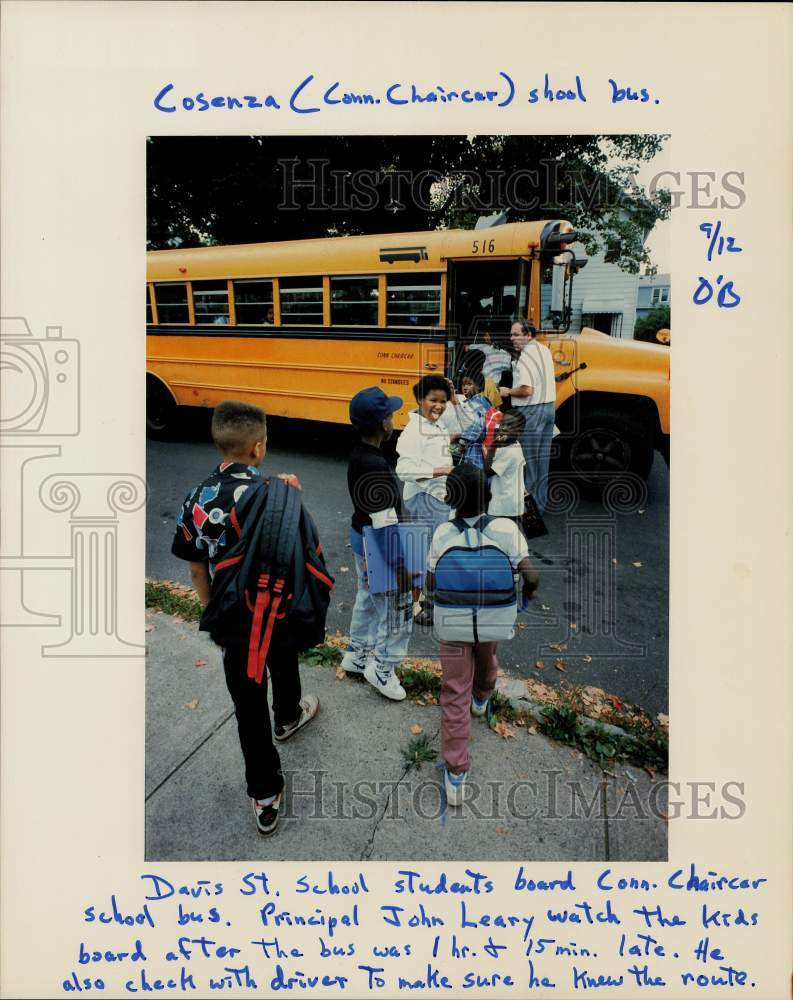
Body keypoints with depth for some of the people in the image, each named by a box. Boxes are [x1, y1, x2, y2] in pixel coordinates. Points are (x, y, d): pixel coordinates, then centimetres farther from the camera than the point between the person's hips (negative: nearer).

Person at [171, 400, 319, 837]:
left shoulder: (196, 500, -9)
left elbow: (198, 571, 0)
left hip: (234, 620, 2)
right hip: (280, 612, -1)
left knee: (249, 706, 12)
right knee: (283, 665, 30)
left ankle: (265, 798, 22)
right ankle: (289, 716, 60)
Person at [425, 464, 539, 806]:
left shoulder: (442, 534, -15)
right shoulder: (506, 529, -19)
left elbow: (431, 584, -6)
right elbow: (531, 576, -19)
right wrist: (528, 590, 4)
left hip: (452, 623, -1)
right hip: (494, 622, 1)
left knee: (454, 692, 7)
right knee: (486, 659, 33)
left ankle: (455, 774, 6)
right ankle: (482, 698, 65)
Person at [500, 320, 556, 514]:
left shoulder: (526, 357, -17)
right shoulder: (544, 350, 12)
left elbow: (526, 390, -25)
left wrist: (508, 392, -8)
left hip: (531, 411, -9)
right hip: (549, 406, 9)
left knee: (527, 458, -1)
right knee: (542, 458, 15)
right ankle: (541, 503, 24)